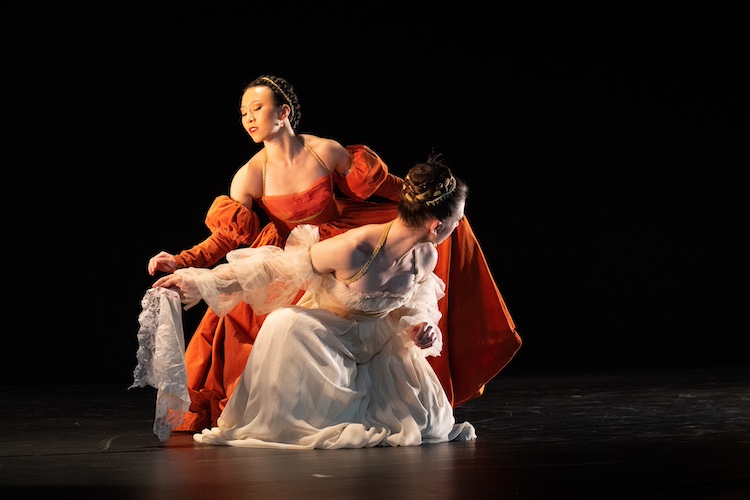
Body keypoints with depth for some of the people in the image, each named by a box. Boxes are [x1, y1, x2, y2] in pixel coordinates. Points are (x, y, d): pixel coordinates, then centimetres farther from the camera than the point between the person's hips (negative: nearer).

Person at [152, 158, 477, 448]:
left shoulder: (426, 257, -15)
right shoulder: (352, 250, -35)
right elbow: (273, 267, -25)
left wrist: (420, 327, -14)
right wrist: (199, 283, -21)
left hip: (376, 341, 5)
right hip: (323, 335, -5)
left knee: (429, 422, -9)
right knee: (284, 325, -39)